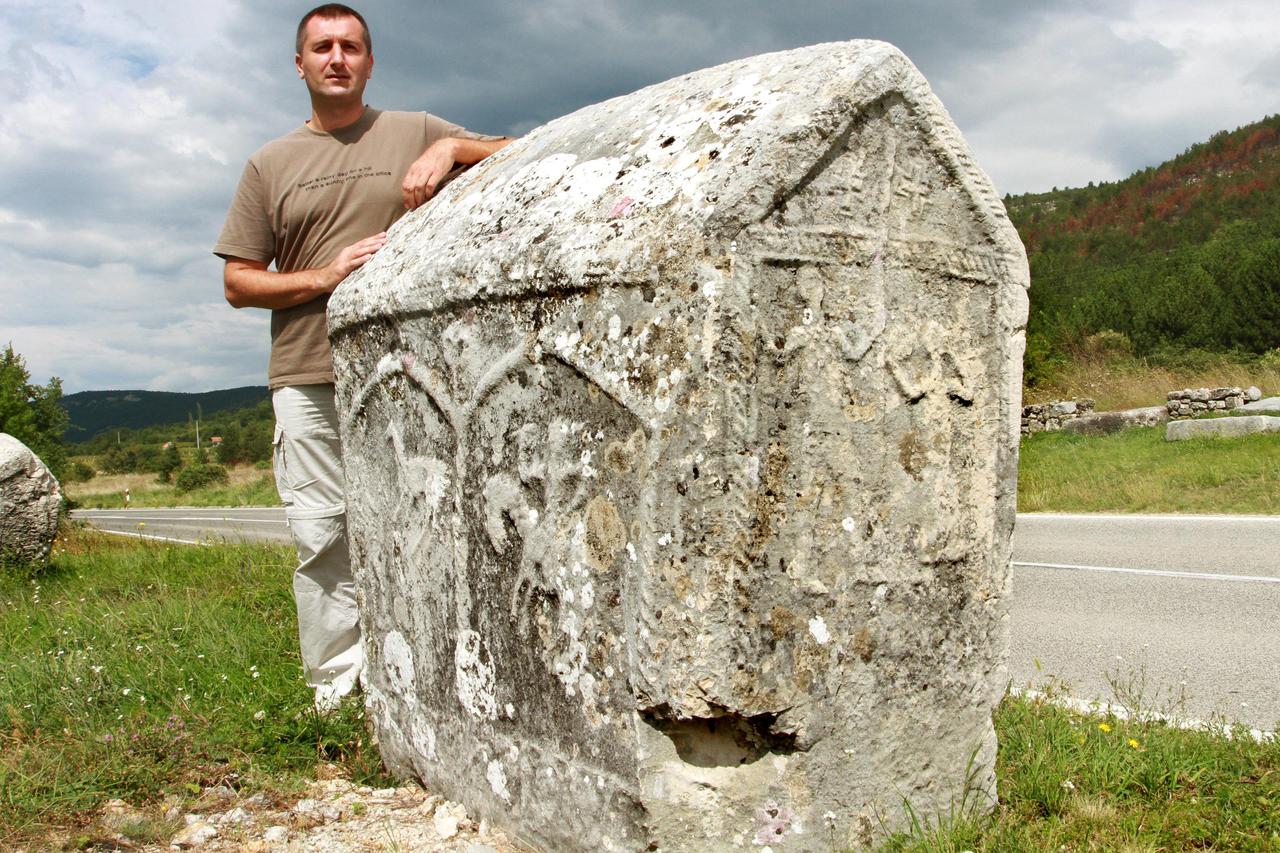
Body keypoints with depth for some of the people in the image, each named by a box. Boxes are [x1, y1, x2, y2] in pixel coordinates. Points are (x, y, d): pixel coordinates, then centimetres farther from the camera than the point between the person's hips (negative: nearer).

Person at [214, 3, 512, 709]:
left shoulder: (414, 133, 13)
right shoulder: (271, 164, 15)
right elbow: (239, 282, 11)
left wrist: (451, 149, -8)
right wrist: (326, 277, -5)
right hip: (308, 381, 1)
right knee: (321, 539, -1)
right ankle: (334, 688, 9)